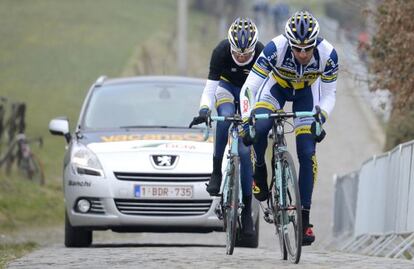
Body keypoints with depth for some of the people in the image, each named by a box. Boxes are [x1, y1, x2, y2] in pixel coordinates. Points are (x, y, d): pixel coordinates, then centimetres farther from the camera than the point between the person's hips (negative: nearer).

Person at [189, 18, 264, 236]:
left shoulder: (262, 54, -31)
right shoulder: (221, 52, -32)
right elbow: (210, 87, -33)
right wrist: (204, 110, -51)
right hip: (226, 87, 0)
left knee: (245, 150, -9)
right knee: (226, 118, -36)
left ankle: (247, 209, -4)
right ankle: (216, 171, -21)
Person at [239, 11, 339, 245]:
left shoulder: (328, 55, -33)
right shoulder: (276, 48, -38)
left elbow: (329, 94, -19)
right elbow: (249, 87, -33)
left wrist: (320, 120, -36)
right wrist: (246, 121, -44)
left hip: (306, 92, 1)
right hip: (276, 87, -1)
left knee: (307, 153, -11)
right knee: (259, 129, -31)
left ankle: (305, 217, -5)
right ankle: (259, 171, -1)